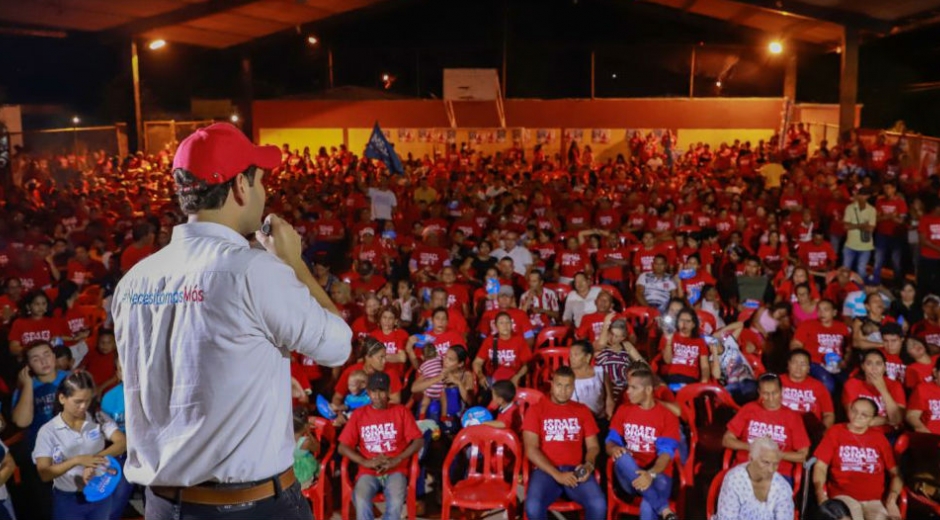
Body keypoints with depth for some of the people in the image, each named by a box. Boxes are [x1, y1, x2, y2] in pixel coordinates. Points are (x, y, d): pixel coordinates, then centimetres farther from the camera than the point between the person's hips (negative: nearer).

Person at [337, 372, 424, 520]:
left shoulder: (401, 411, 4)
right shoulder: (359, 414, 6)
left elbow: (419, 441, -1)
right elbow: (342, 447, 3)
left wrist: (396, 460, -13)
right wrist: (365, 462, -12)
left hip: (395, 471, -1)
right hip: (368, 472, 1)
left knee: (396, 501, -32)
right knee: (361, 500, -31)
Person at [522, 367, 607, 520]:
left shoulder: (583, 410, 15)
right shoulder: (536, 410, 6)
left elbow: (593, 446, 13)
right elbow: (531, 449, -3)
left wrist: (588, 465, -11)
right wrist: (557, 474, -14)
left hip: (575, 470, 2)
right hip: (546, 471, -2)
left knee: (599, 505, -27)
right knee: (533, 507, -32)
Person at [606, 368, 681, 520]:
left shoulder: (667, 416, -2)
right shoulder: (623, 410, 9)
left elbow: (666, 453, -14)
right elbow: (610, 441, 4)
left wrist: (651, 474, -34)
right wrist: (614, 449, -23)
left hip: (656, 475, -3)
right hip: (629, 477, 3)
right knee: (622, 456, -35)